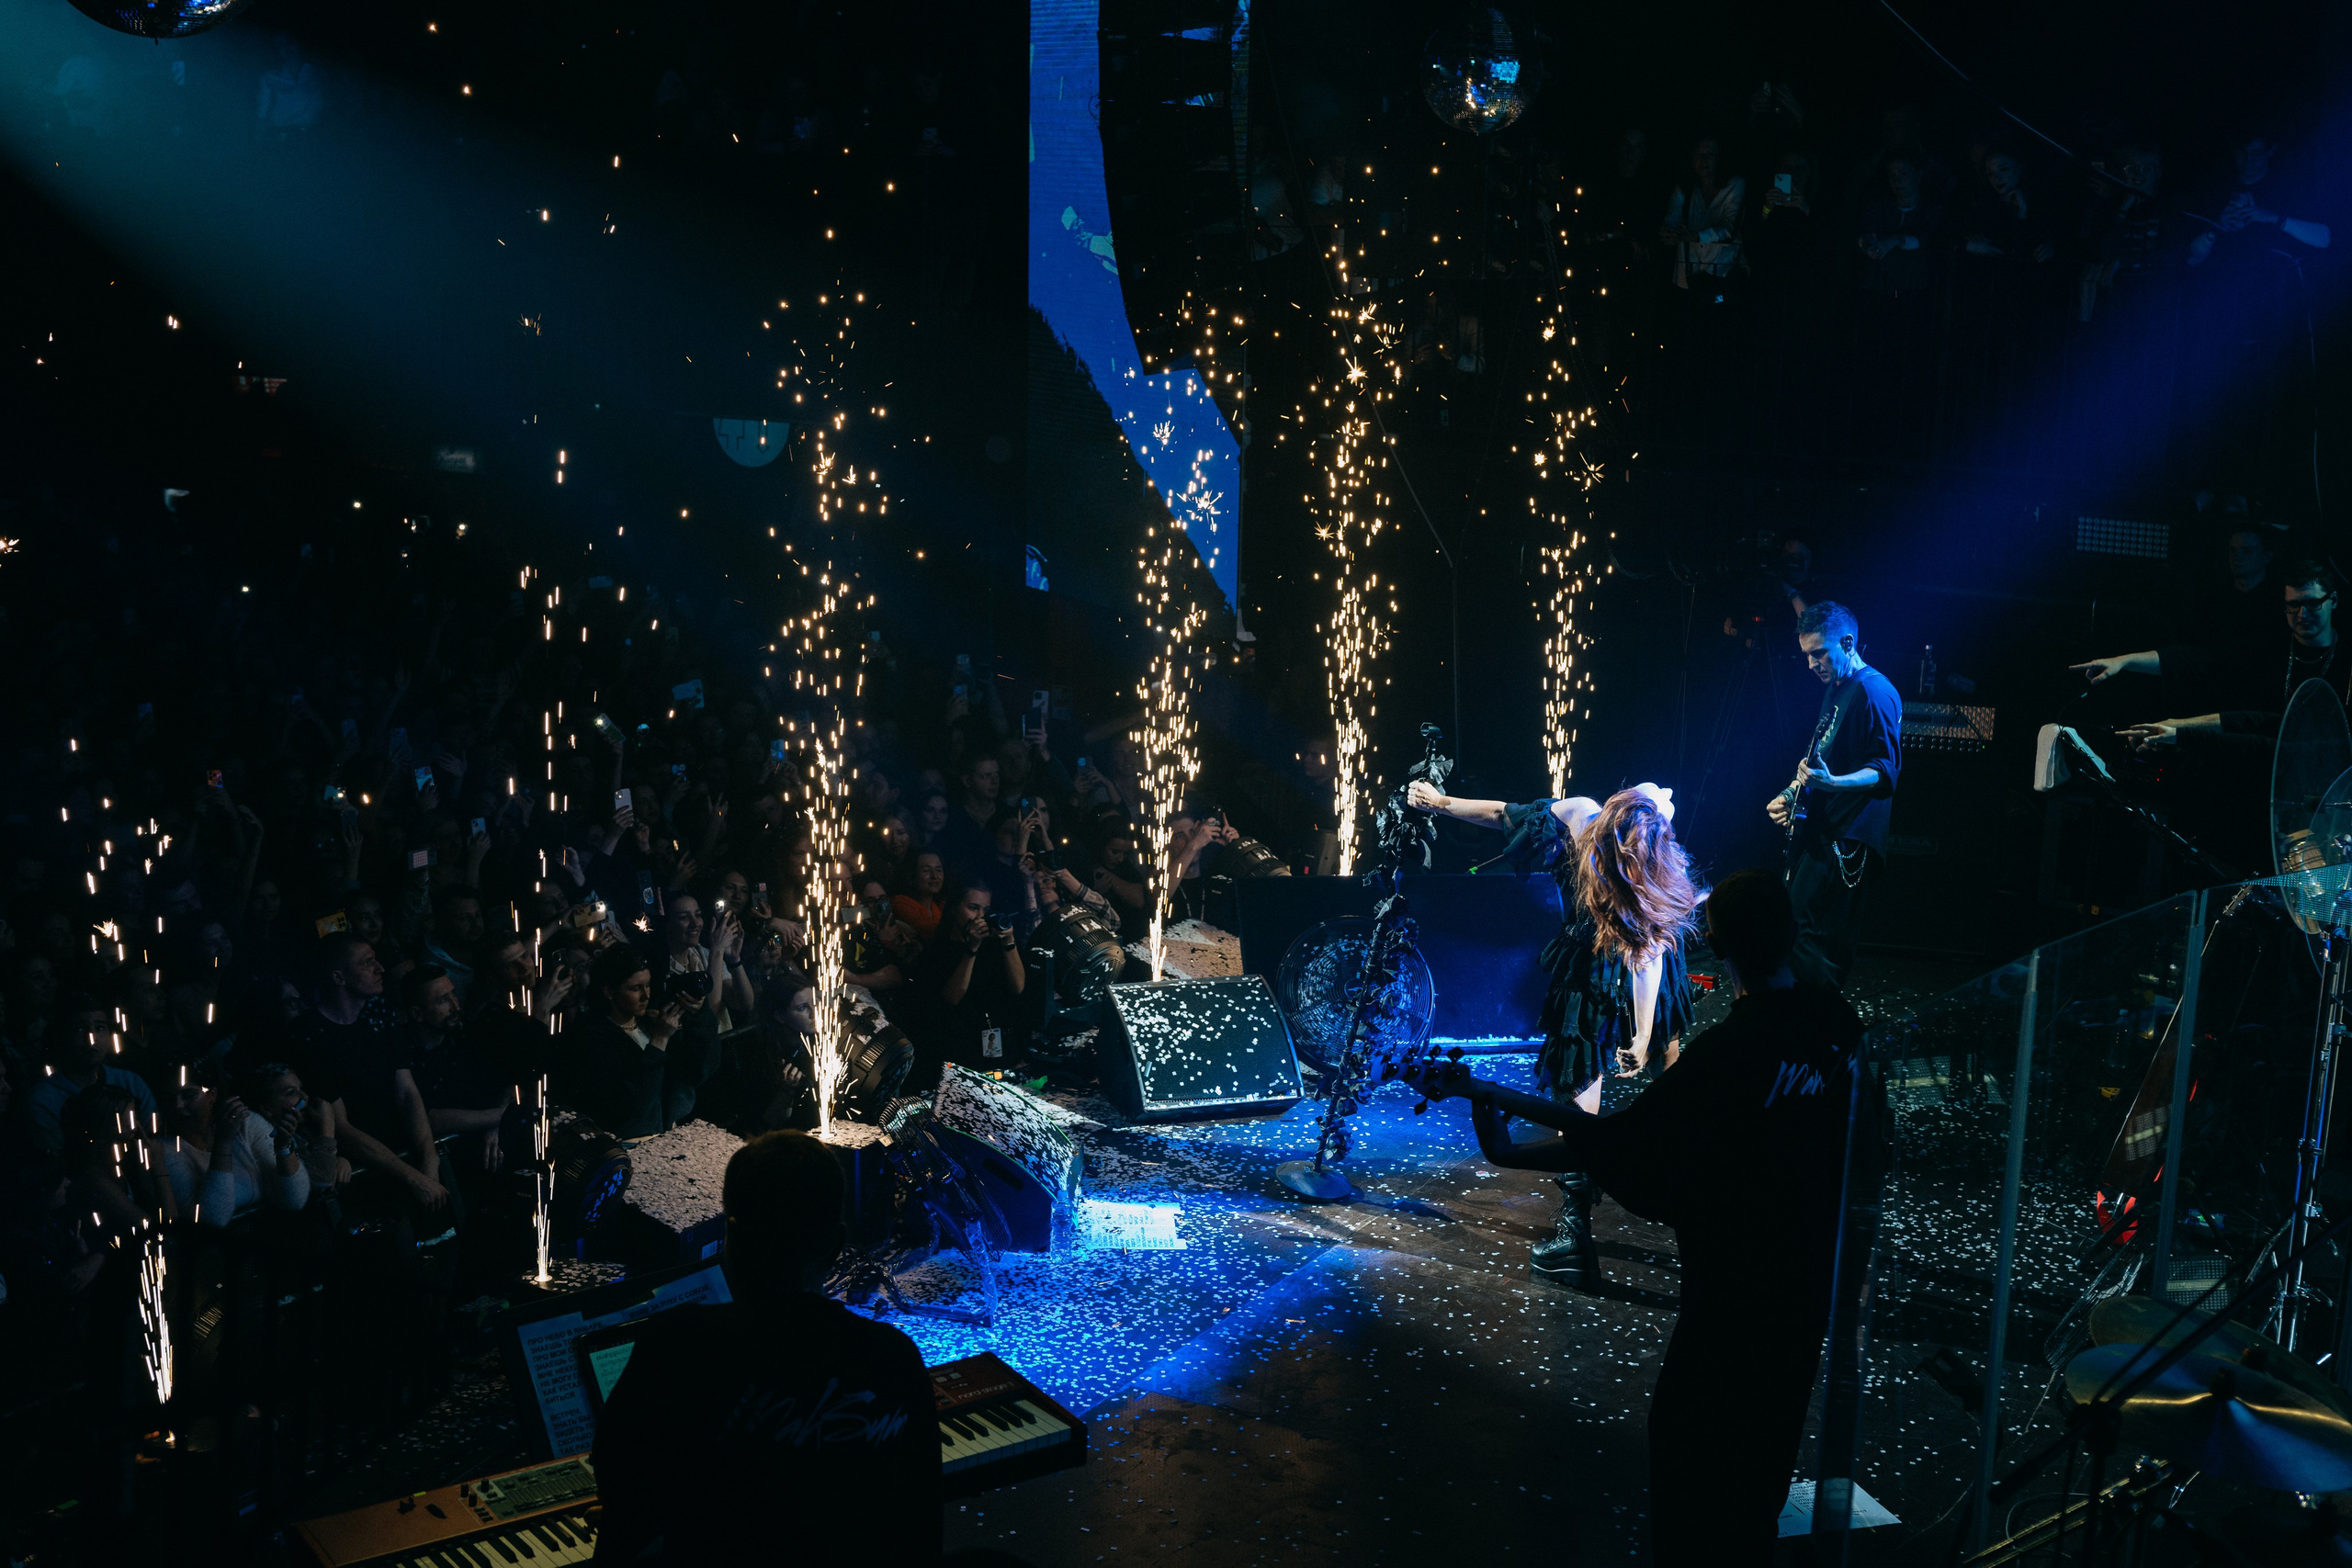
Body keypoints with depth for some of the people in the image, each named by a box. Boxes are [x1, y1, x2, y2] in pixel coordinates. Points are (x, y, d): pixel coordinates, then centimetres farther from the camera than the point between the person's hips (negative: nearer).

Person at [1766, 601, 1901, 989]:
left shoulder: (1874, 692, -14)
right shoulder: (1834, 688, 16)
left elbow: (1886, 770, -22)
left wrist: (1832, 783, -37)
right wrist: (1792, 793, 12)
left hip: (1845, 835, -10)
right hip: (1816, 825, 10)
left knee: (1810, 933, -13)